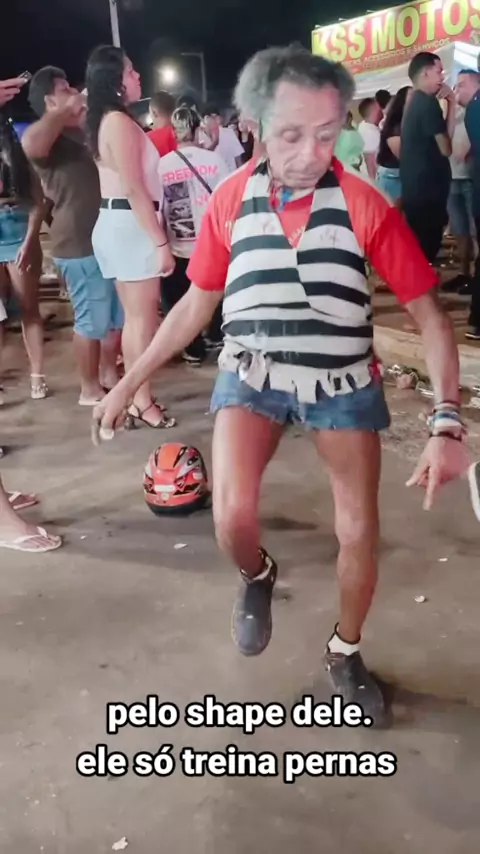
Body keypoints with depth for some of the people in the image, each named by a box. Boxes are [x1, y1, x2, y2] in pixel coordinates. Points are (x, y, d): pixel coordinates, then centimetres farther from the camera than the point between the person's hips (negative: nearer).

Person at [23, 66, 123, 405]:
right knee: (92, 318, -3)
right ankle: (90, 390, 10)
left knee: (117, 314, 15)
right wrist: (67, 110, -27)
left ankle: (109, 373, 30)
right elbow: (30, 144, -35)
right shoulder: (49, 137, -9)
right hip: (80, 243, -9)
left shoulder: (82, 132, 19)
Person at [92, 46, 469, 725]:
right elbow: (197, 304, 4)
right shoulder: (230, 201, -7)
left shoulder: (365, 204, -14)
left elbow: (429, 314, -12)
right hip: (252, 373, 0)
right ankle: (257, 577, 18)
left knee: (360, 533, 3)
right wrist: (128, 383, 4)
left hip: (344, 381, 0)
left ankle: (345, 653, 32)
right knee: (232, 517, -21)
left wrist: (447, 422, -23)